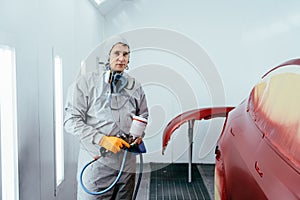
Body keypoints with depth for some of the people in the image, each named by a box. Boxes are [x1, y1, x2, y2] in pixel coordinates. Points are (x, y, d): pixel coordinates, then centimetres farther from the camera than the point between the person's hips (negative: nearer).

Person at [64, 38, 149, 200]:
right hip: (96, 162, -4)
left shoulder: (135, 86, 12)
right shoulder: (86, 82, -3)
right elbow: (71, 121, -9)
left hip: (127, 162, 5)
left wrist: (139, 134, 2)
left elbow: (143, 116, 24)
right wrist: (102, 139, -19)